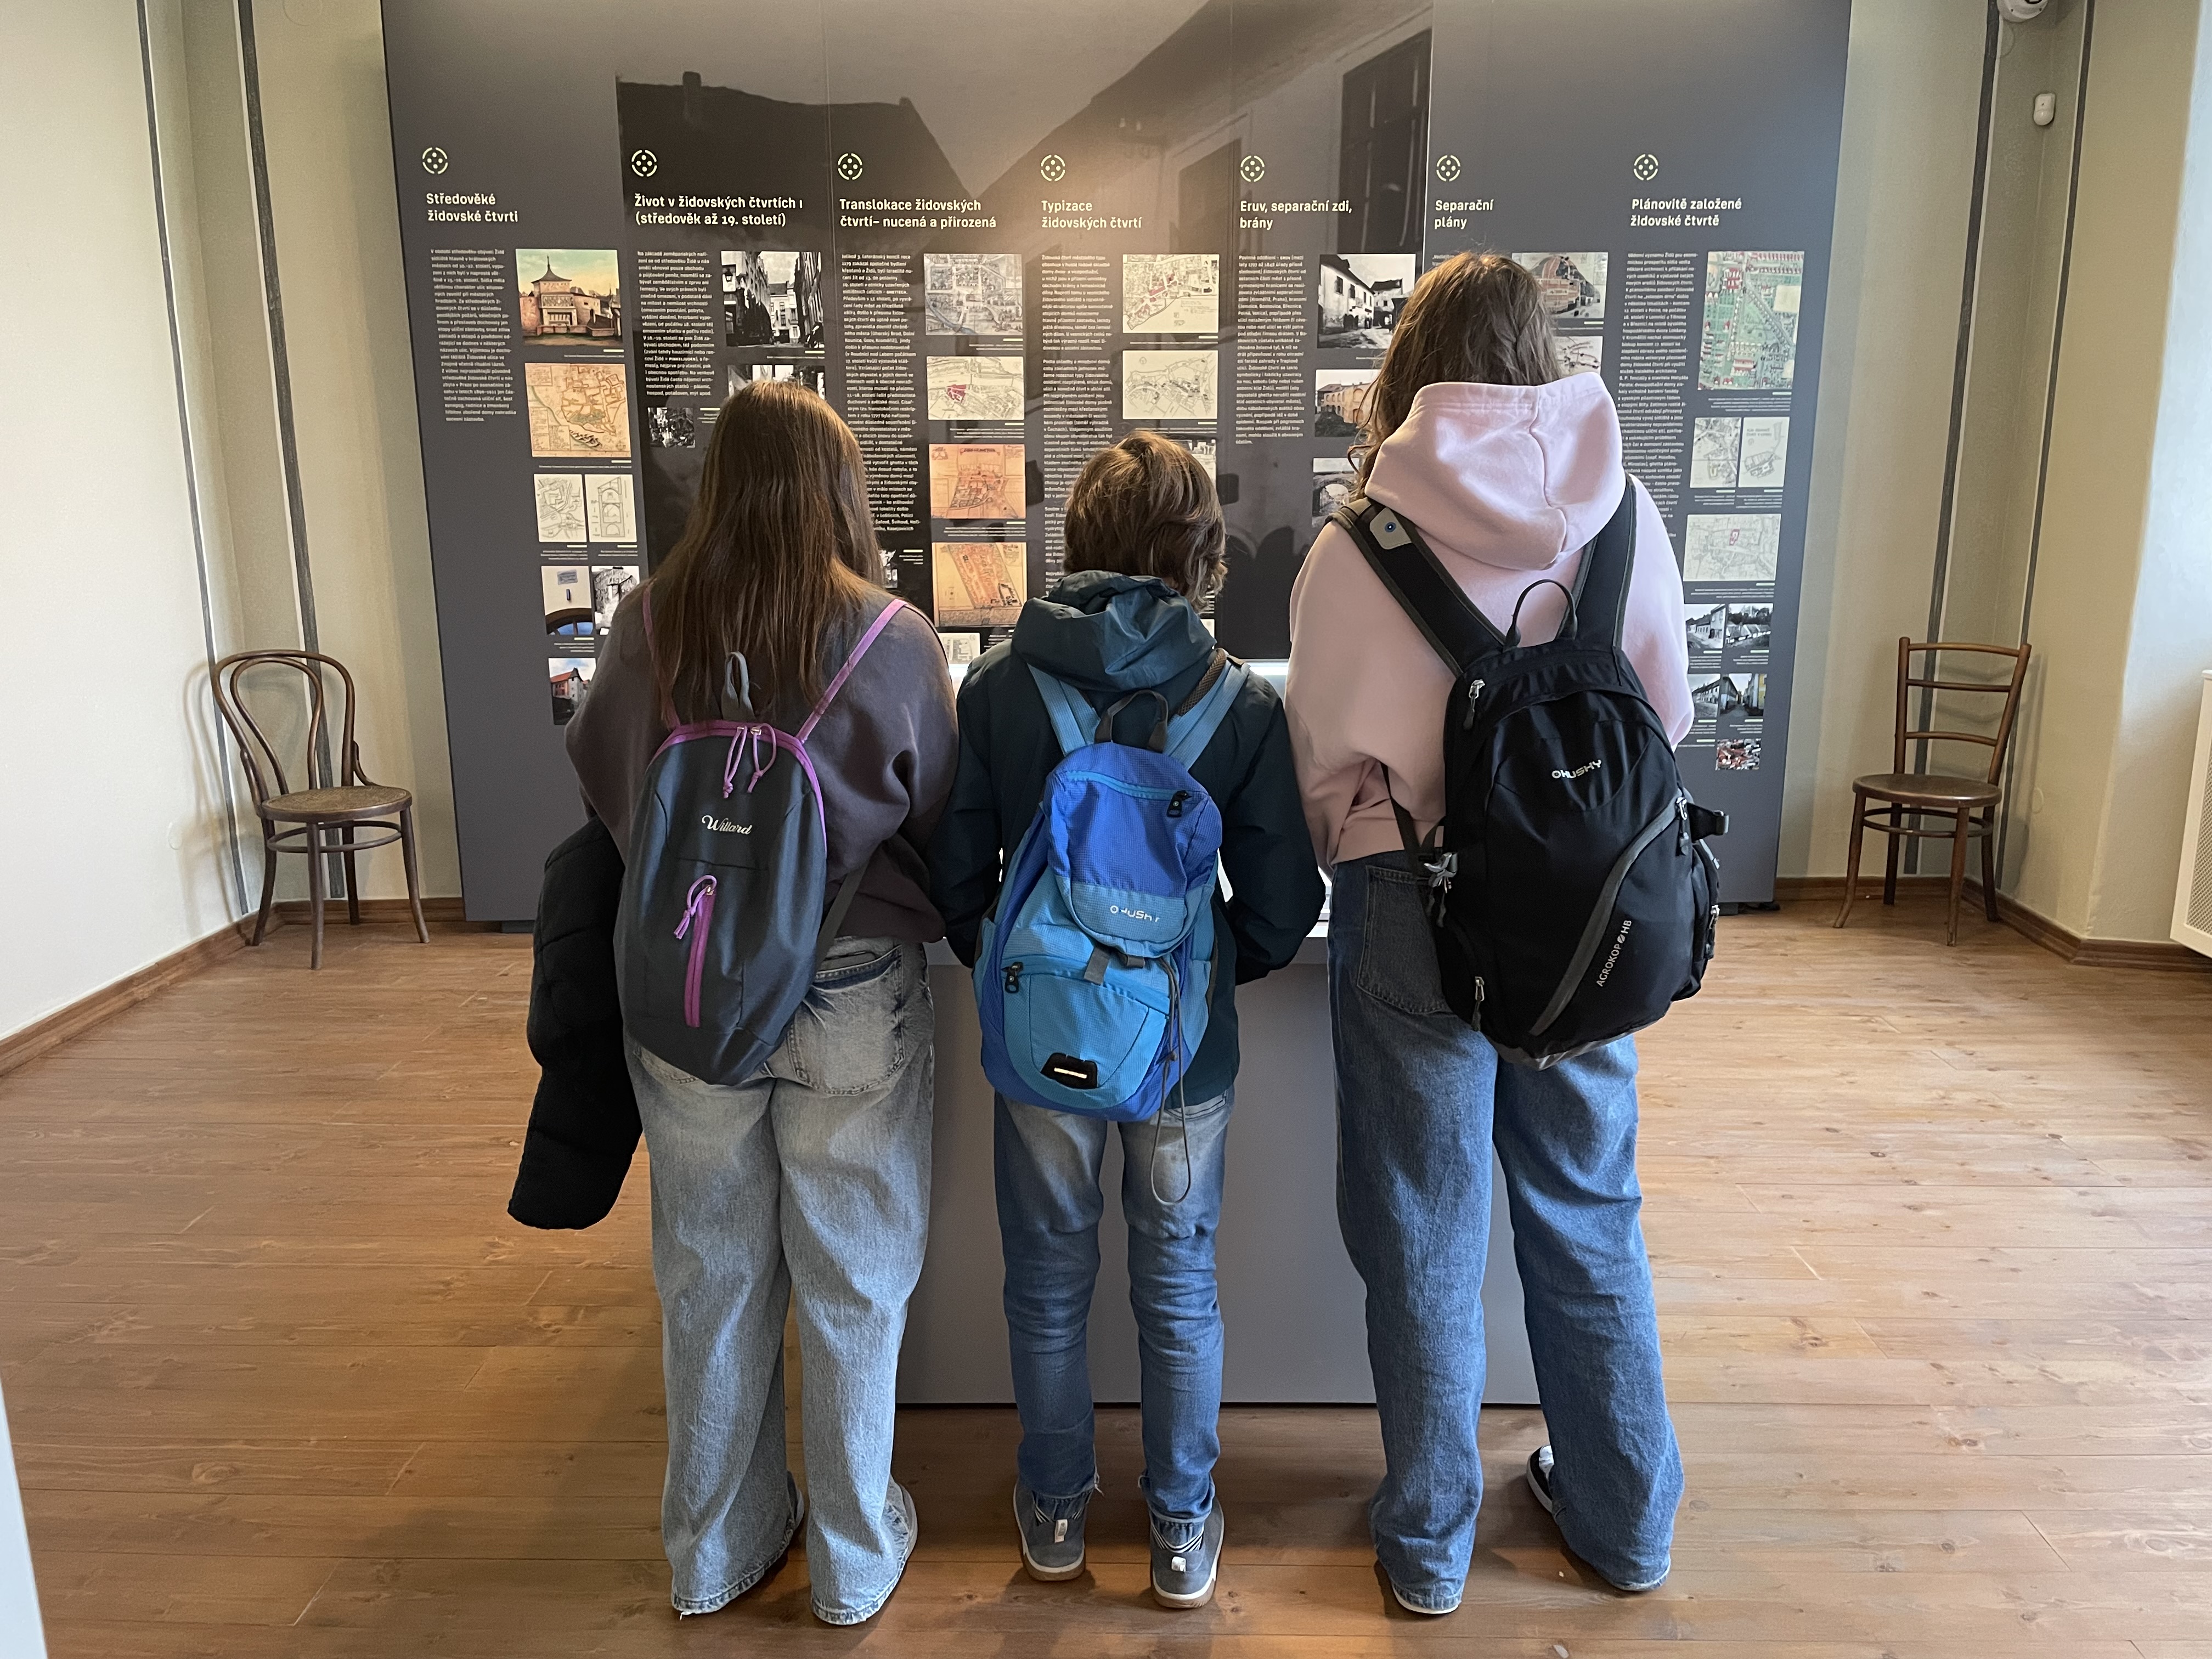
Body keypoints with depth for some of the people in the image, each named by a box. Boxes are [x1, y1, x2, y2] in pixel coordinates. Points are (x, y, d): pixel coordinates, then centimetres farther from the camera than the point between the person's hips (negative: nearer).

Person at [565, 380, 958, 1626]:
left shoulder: (649, 626, -7)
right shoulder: (894, 640, -14)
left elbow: (602, 789, 7)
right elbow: (945, 823, -3)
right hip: (855, 997, -2)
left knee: (712, 1276, 18)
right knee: (852, 1283, 14)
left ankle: (717, 1546, 37)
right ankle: (857, 1556, 31)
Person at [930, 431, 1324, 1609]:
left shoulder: (997, 684, -10)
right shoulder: (1243, 702, -12)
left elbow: (955, 874, -5)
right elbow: (1280, 906, -9)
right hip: (1184, 1044, 0)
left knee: (1048, 1283, 20)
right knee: (1179, 1289, 17)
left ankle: (1055, 1512, 38)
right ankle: (1182, 1533, 33)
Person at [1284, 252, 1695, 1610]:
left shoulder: (1363, 540, -12)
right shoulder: (1627, 516, -4)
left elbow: (1321, 752, -7)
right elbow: (1670, 717, 4)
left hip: (1416, 904, -3)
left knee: (1425, 1234, 12)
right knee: (1589, 1216, 19)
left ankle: (1430, 1545, 30)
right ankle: (1627, 1521, 38)